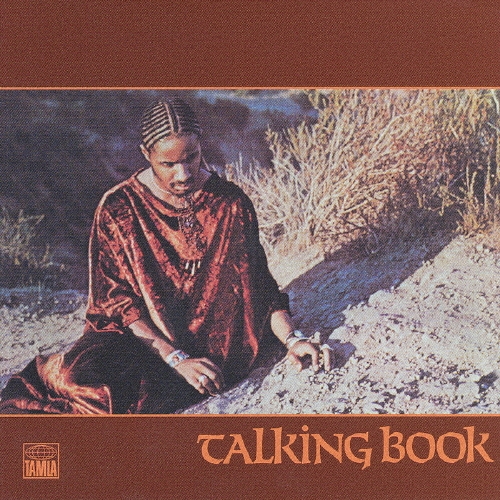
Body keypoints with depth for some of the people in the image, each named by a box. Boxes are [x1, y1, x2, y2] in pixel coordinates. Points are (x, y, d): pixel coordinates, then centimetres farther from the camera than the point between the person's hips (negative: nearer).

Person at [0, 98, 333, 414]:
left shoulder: (231, 204, 1)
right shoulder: (119, 210, -4)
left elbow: (258, 285, 7)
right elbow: (118, 301, -9)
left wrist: (292, 338, -9)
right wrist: (176, 358, -20)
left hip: (210, 342, 1)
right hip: (139, 334, -1)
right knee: (81, 376, -34)